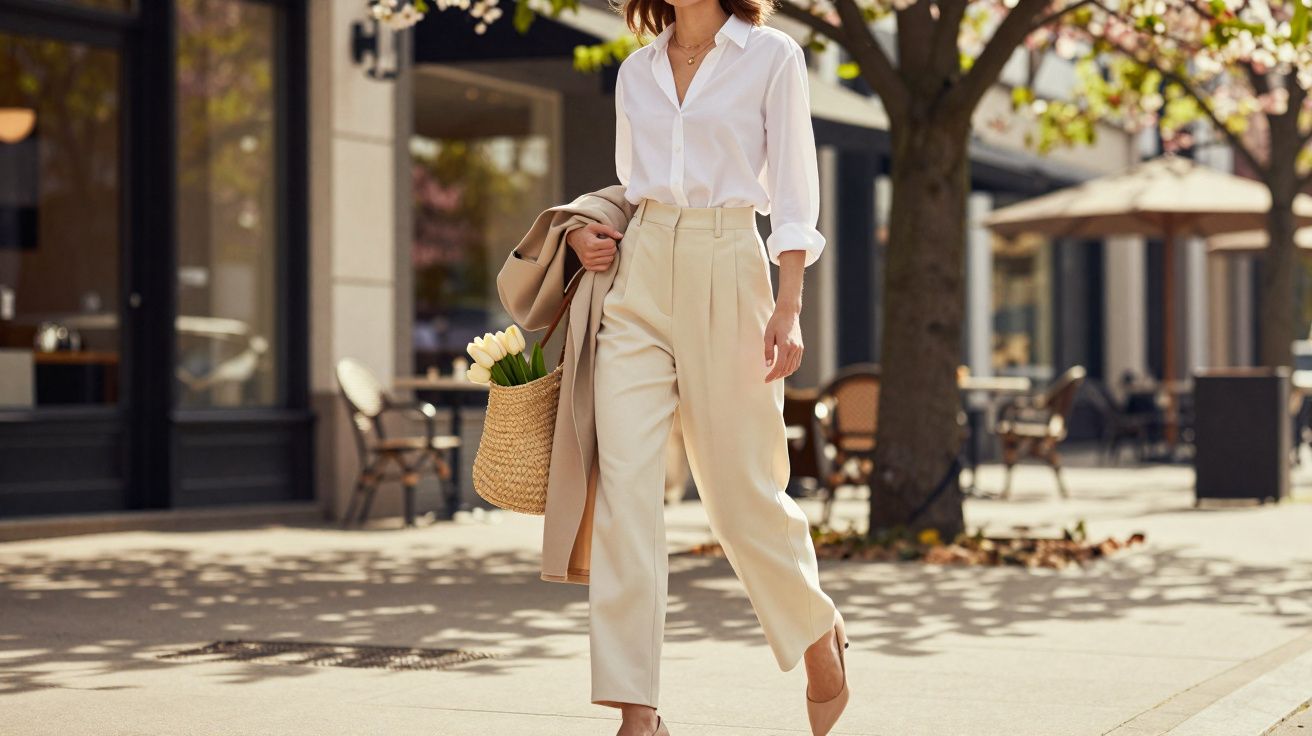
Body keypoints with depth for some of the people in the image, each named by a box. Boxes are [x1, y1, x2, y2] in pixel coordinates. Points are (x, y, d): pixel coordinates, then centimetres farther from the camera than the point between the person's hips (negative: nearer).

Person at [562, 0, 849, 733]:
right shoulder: (636, 71, 14)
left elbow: (793, 192, -2)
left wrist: (789, 307, -11)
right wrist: (590, 233, 4)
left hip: (726, 269, -4)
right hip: (640, 274, 4)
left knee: (743, 491, 2)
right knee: (625, 480, -9)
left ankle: (820, 633, 31)